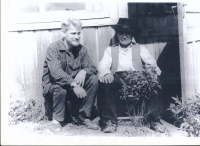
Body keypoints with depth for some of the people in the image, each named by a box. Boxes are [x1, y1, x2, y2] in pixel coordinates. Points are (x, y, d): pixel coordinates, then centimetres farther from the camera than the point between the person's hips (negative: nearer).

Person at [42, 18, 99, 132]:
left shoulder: (81, 49, 0)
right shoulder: (54, 48, -16)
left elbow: (92, 68, -4)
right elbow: (55, 72, -31)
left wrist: (84, 71, -29)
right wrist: (74, 84, -43)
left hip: (74, 87, 5)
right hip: (52, 86, -5)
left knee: (94, 79, -17)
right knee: (60, 87, -37)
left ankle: (83, 116, -6)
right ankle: (56, 120, -12)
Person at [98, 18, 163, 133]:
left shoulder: (140, 48, 22)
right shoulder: (110, 50, 21)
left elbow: (150, 60, 5)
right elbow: (104, 65, 4)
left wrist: (154, 68, -21)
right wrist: (106, 73, -22)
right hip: (117, 79, 0)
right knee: (105, 83, -32)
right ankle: (109, 120, -26)